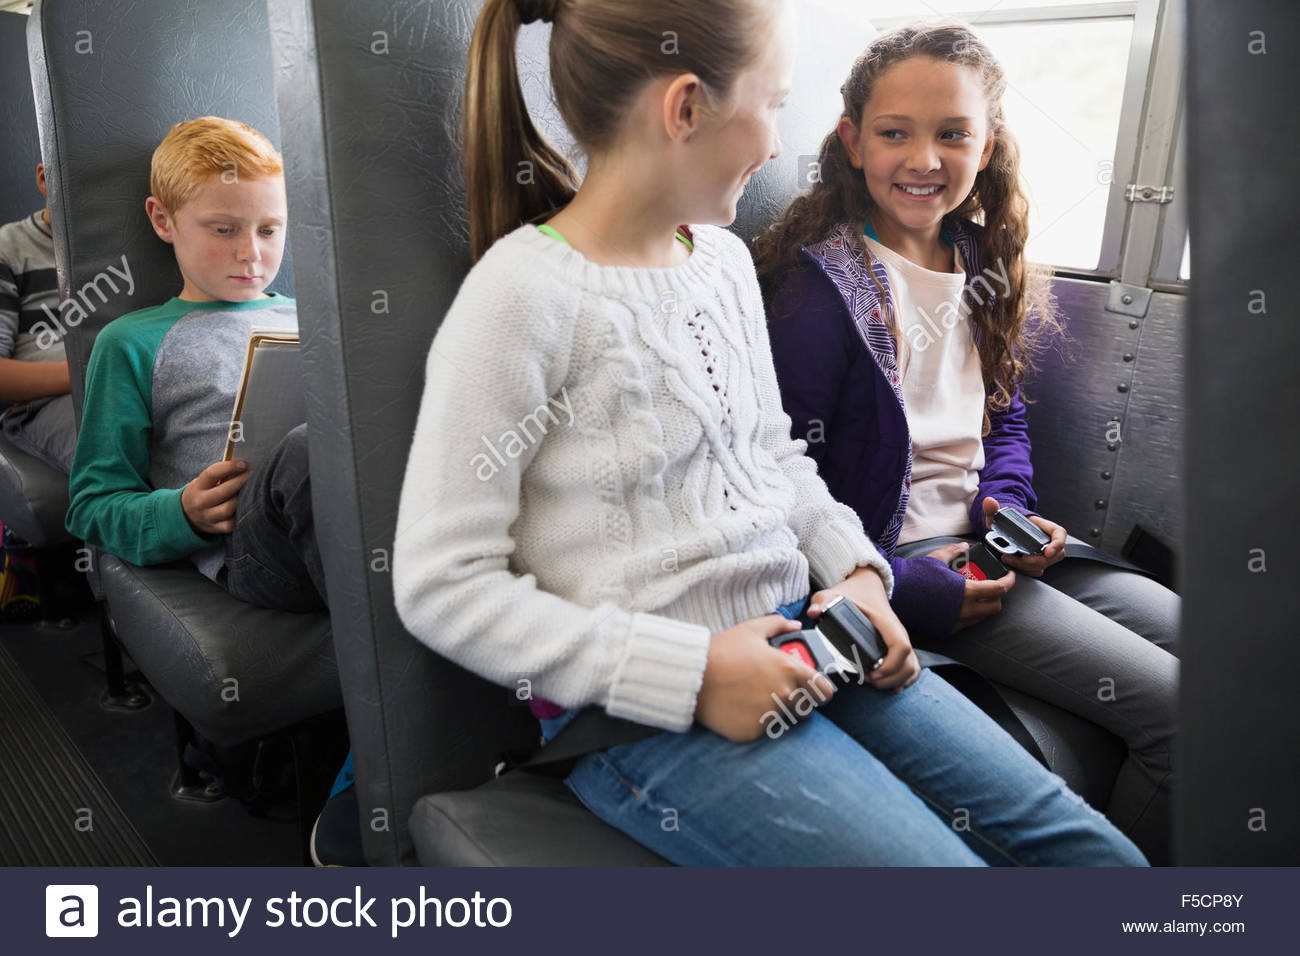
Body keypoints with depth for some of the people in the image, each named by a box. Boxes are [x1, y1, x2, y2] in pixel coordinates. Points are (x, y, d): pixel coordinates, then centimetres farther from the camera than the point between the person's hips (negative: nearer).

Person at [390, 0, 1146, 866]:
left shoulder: (725, 258, 9)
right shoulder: (522, 299, -16)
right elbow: (441, 585, -16)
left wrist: (857, 568, 2)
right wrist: (689, 672, -19)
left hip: (798, 643, 7)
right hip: (647, 713, -6)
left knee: (1096, 851, 3)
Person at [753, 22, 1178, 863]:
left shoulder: (983, 265, 10)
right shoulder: (818, 288, -16)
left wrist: (1007, 504, -1)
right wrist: (912, 590, -20)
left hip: (987, 541, 9)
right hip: (899, 558, -8)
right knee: (1174, 707, -14)